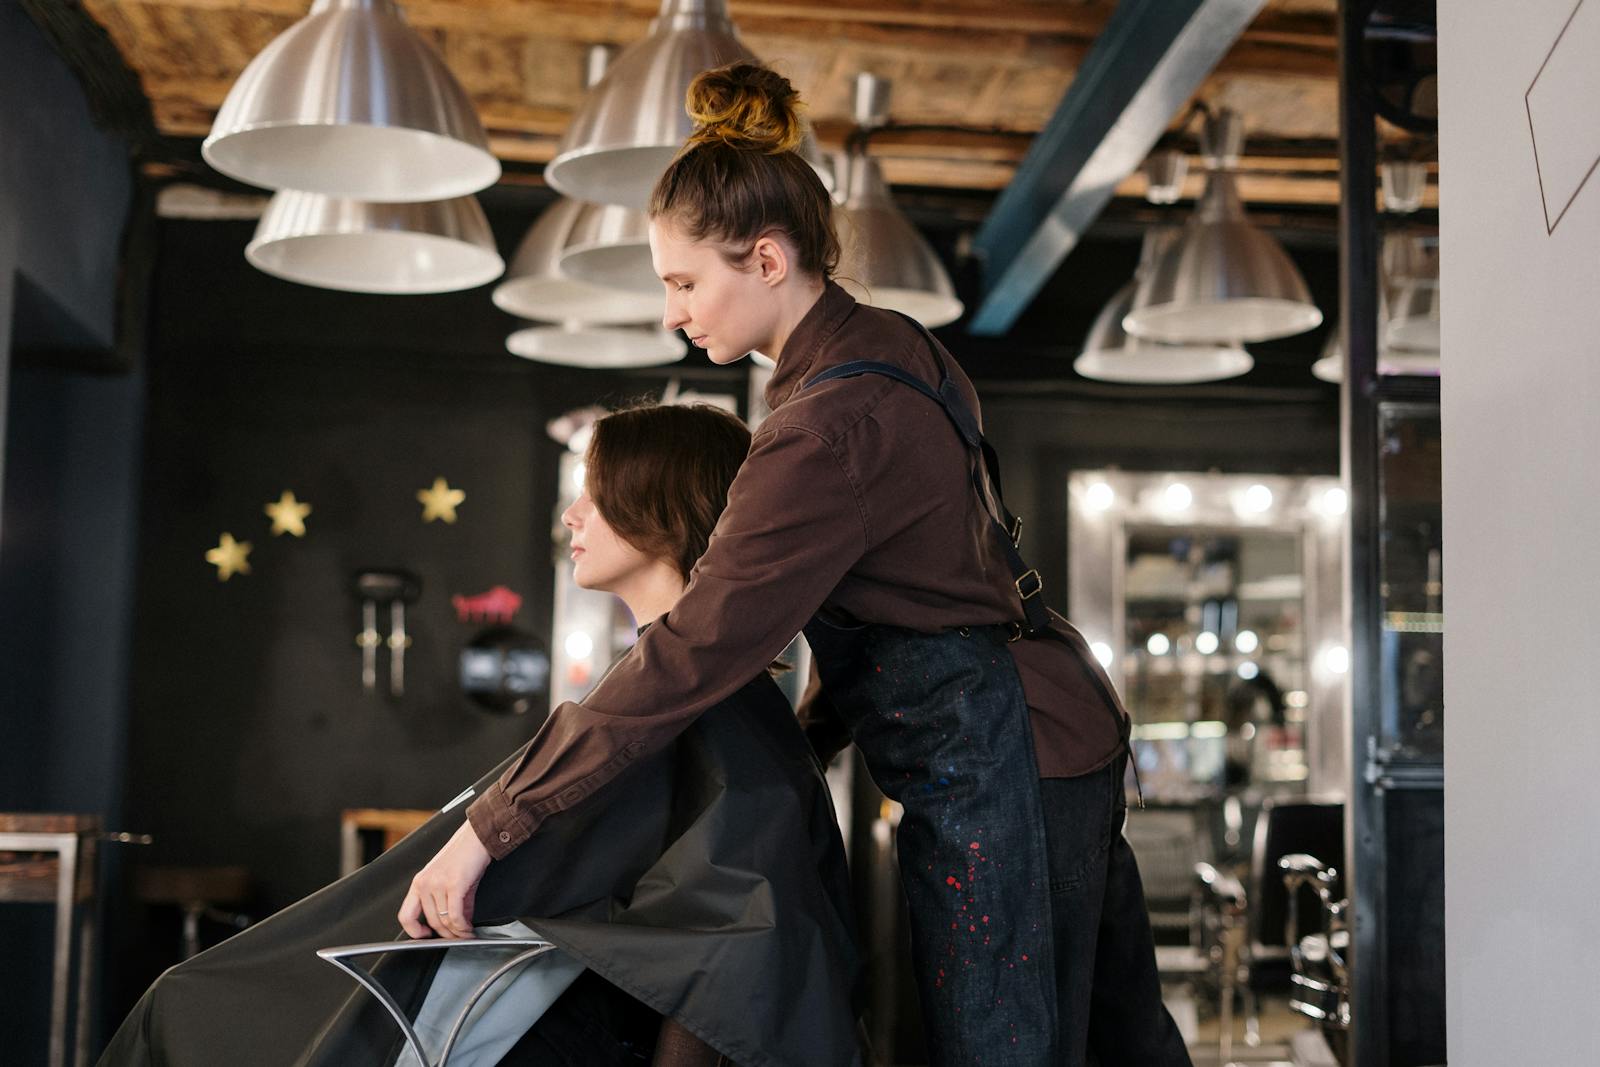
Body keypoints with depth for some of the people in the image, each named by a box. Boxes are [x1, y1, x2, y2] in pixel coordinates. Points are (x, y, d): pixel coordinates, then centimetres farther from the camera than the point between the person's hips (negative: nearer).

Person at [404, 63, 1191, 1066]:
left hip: (992, 771, -10)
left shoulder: (833, 426, -24)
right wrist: (816, 732, 12)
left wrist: (493, 826, -24)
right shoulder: (889, 347, 6)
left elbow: (693, 653, -27)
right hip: (1064, 726, 10)